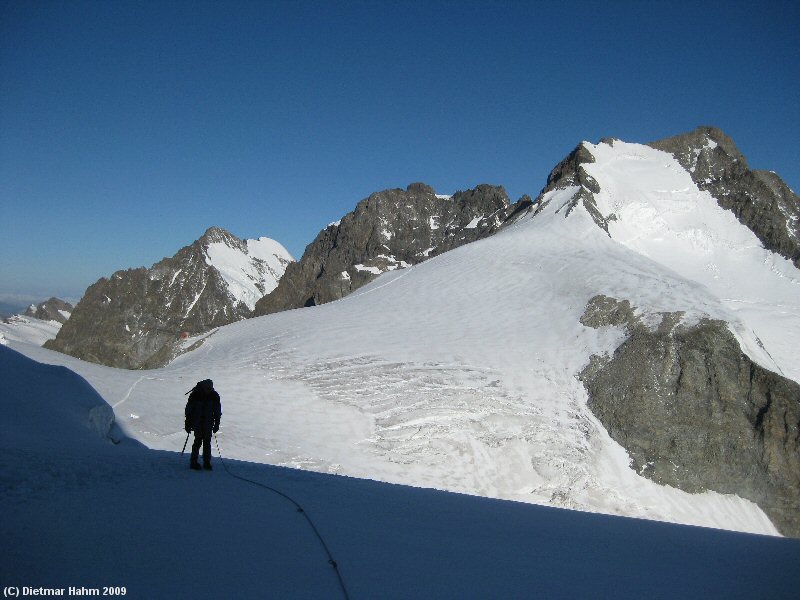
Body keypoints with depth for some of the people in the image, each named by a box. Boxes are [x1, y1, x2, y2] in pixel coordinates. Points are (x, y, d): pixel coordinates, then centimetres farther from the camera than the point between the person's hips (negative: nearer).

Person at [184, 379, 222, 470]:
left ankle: (207, 462, 12)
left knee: (207, 441, 3)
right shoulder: (195, 394, -14)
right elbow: (189, 410, -6)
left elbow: (217, 411, 6)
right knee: (198, 440, -6)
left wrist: (217, 424, 6)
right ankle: (194, 462, 6)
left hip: (208, 422, 3)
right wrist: (188, 424, -3)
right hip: (197, 422, -3)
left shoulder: (214, 395, -5)